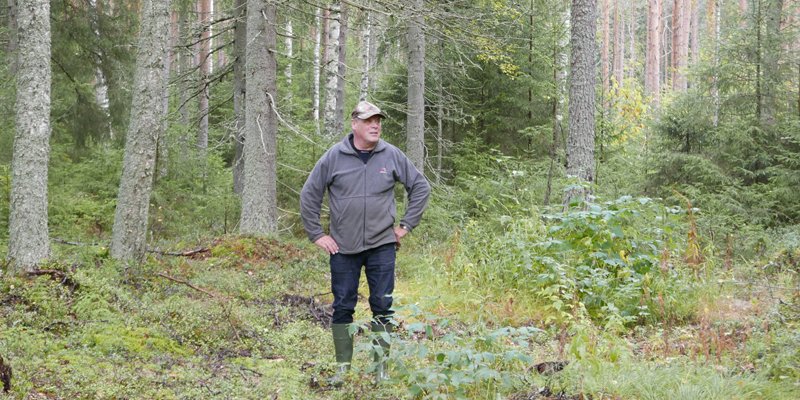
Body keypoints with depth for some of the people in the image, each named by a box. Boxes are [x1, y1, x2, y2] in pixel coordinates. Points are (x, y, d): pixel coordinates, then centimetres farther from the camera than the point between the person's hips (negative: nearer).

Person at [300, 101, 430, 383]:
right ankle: (342, 366, 15)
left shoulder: (392, 156, -2)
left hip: (382, 246, 1)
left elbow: (420, 187, 8)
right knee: (342, 307, 5)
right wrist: (316, 235, 0)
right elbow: (309, 195, 2)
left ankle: (381, 365, 14)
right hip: (343, 247, 0)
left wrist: (406, 225, 4)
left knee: (383, 306, 4)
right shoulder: (334, 157, -4)